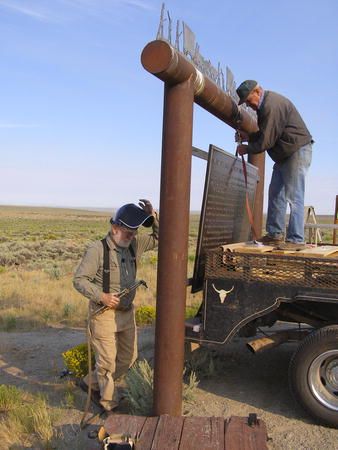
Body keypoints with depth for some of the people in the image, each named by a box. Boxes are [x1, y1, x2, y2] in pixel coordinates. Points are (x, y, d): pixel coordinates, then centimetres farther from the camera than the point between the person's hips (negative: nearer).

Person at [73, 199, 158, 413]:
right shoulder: (98, 249, -17)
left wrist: (153, 217, -9)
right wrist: (101, 296, -25)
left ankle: (92, 383, 35)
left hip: (127, 313, 7)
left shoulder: (134, 244, 1)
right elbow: (79, 280, -14)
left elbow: (159, 238, 8)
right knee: (107, 361, 3)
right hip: (104, 314, -7)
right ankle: (110, 404, 24)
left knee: (128, 358, 16)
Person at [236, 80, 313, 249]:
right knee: (275, 193, 11)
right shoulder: (265, 104, 12)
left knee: (293, 197, -10)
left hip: (298, 151, -11)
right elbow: (265, 134, 20)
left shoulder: (272, 106, -22)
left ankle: (295, 239, -6)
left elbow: (266, 142, -22)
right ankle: (275, 234, 16)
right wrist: (248, 137, 5)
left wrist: (246, 148, -7)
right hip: (285, 155, 11)